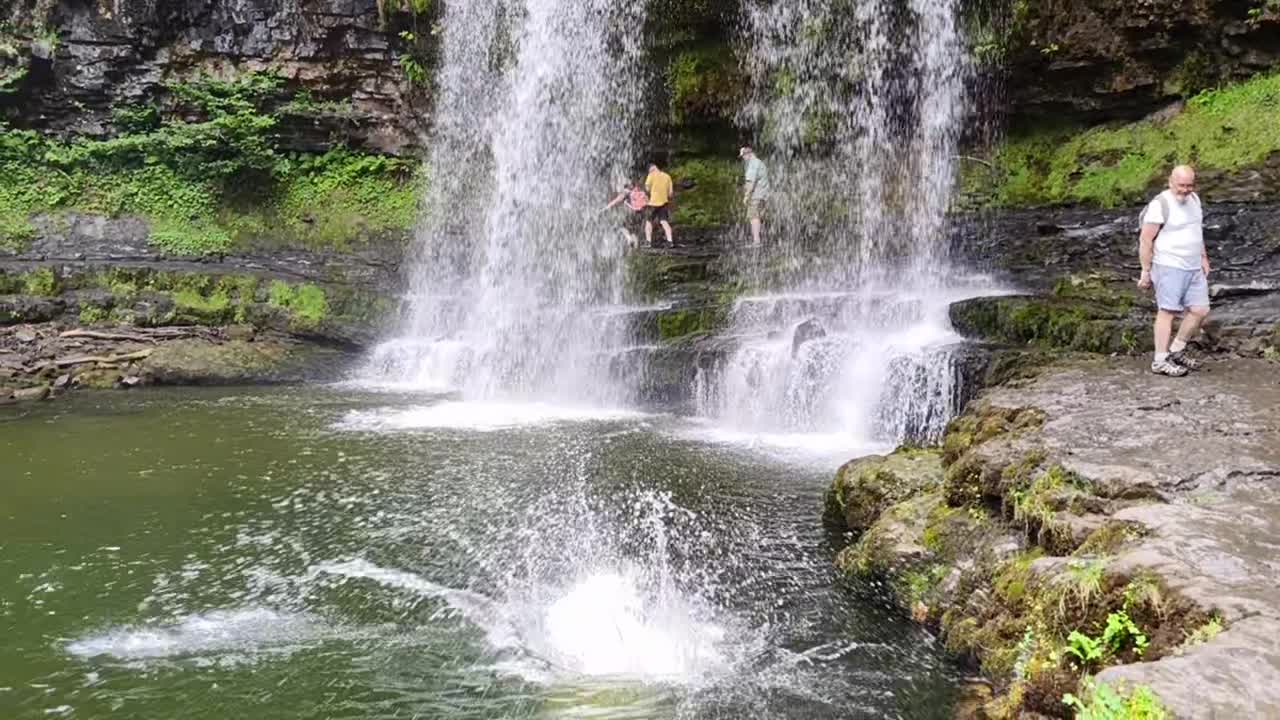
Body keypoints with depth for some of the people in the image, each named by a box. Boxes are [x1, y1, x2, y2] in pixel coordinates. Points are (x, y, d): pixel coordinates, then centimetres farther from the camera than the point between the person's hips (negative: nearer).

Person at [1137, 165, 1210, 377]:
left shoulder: (1194, 199, 11)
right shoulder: (1160, 205, -14)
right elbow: (1145, 240, -14)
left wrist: (1204, 258, 20)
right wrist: (1146, 271, -15)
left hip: (1194, 268, 8)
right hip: (1169, 267, -8)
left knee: (1200, 310, 6)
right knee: (1167, 311, -7)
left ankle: (1177, 351, 21)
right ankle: (1160, 361, -2)